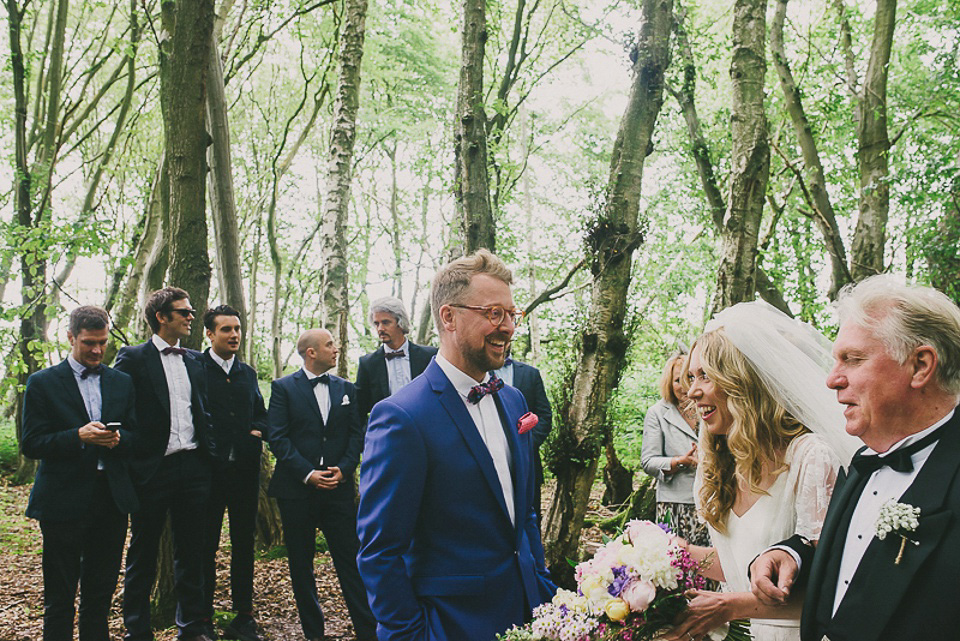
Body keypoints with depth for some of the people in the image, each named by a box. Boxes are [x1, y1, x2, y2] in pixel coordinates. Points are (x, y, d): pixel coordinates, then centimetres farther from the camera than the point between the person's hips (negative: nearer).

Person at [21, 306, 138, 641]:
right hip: (63, 500, -3)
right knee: (59, 598, 4)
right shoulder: (42, 383, 1)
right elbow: (31, 444, -5)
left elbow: (135, 436, 12)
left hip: (112, 499, 4)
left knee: (101, 593, 12)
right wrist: (78, 436, -20)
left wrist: (117, 438, -10)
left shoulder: (122, 382, 12)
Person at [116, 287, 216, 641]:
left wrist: (208, 458, 7)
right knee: (143, 555, 9)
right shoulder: (132, 358, -3)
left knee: (191, 552, 12)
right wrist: (128, 463, -10)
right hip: (152, 469, -4)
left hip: (193, 468, 5)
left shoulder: (195, 361, 13)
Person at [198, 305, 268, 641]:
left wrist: (257, 430, 2)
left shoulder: (247, 372, 14)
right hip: (209, 469, -5)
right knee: (206, 544, 4)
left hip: (245, 468, 5)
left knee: (244, 543, 10)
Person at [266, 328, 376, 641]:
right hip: (296, 488, -1)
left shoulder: (346, 389, 11)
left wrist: (344, 469, -8)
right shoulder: (283, 388, 0)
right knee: (301, 565, 8)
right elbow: (277, 437, -7)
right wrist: (308, 473, -14)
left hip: (338, 487, 2)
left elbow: (356, 434, 8)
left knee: (351, 561, -1)